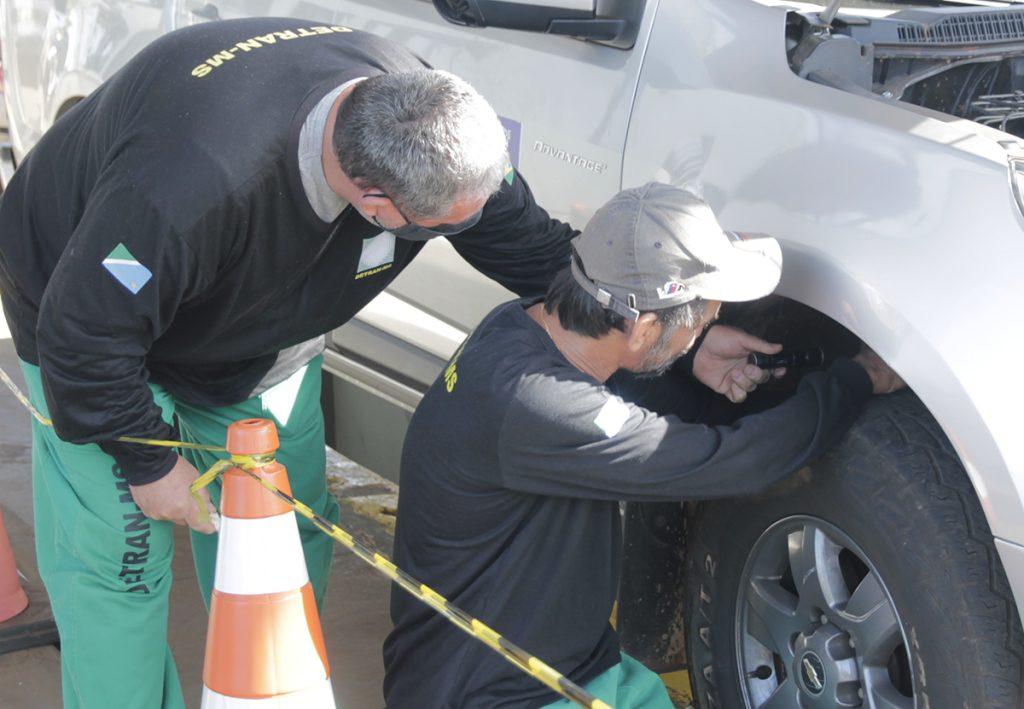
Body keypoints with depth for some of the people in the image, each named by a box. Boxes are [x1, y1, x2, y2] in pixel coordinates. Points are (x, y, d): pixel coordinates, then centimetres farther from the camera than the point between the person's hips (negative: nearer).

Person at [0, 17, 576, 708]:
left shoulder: (416, 105, -27)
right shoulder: (192, 182, -48)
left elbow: (526, 242, -10)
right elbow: (87, 332, -33)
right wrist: (148, 461, -20)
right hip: (91, 310, -5)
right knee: (117, 559, -6)